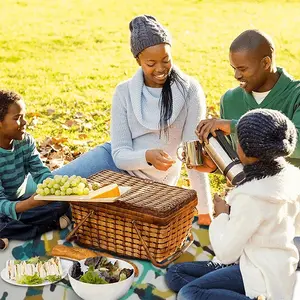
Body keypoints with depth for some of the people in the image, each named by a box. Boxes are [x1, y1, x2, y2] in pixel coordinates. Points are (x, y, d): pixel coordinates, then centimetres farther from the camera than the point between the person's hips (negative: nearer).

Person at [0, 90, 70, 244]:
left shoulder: (26, 141, -4)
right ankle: (50, 225, -20)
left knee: (62, 204, -13)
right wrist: (30, 203, -48)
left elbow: (41, 172, -8)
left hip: (20, 201, 6)